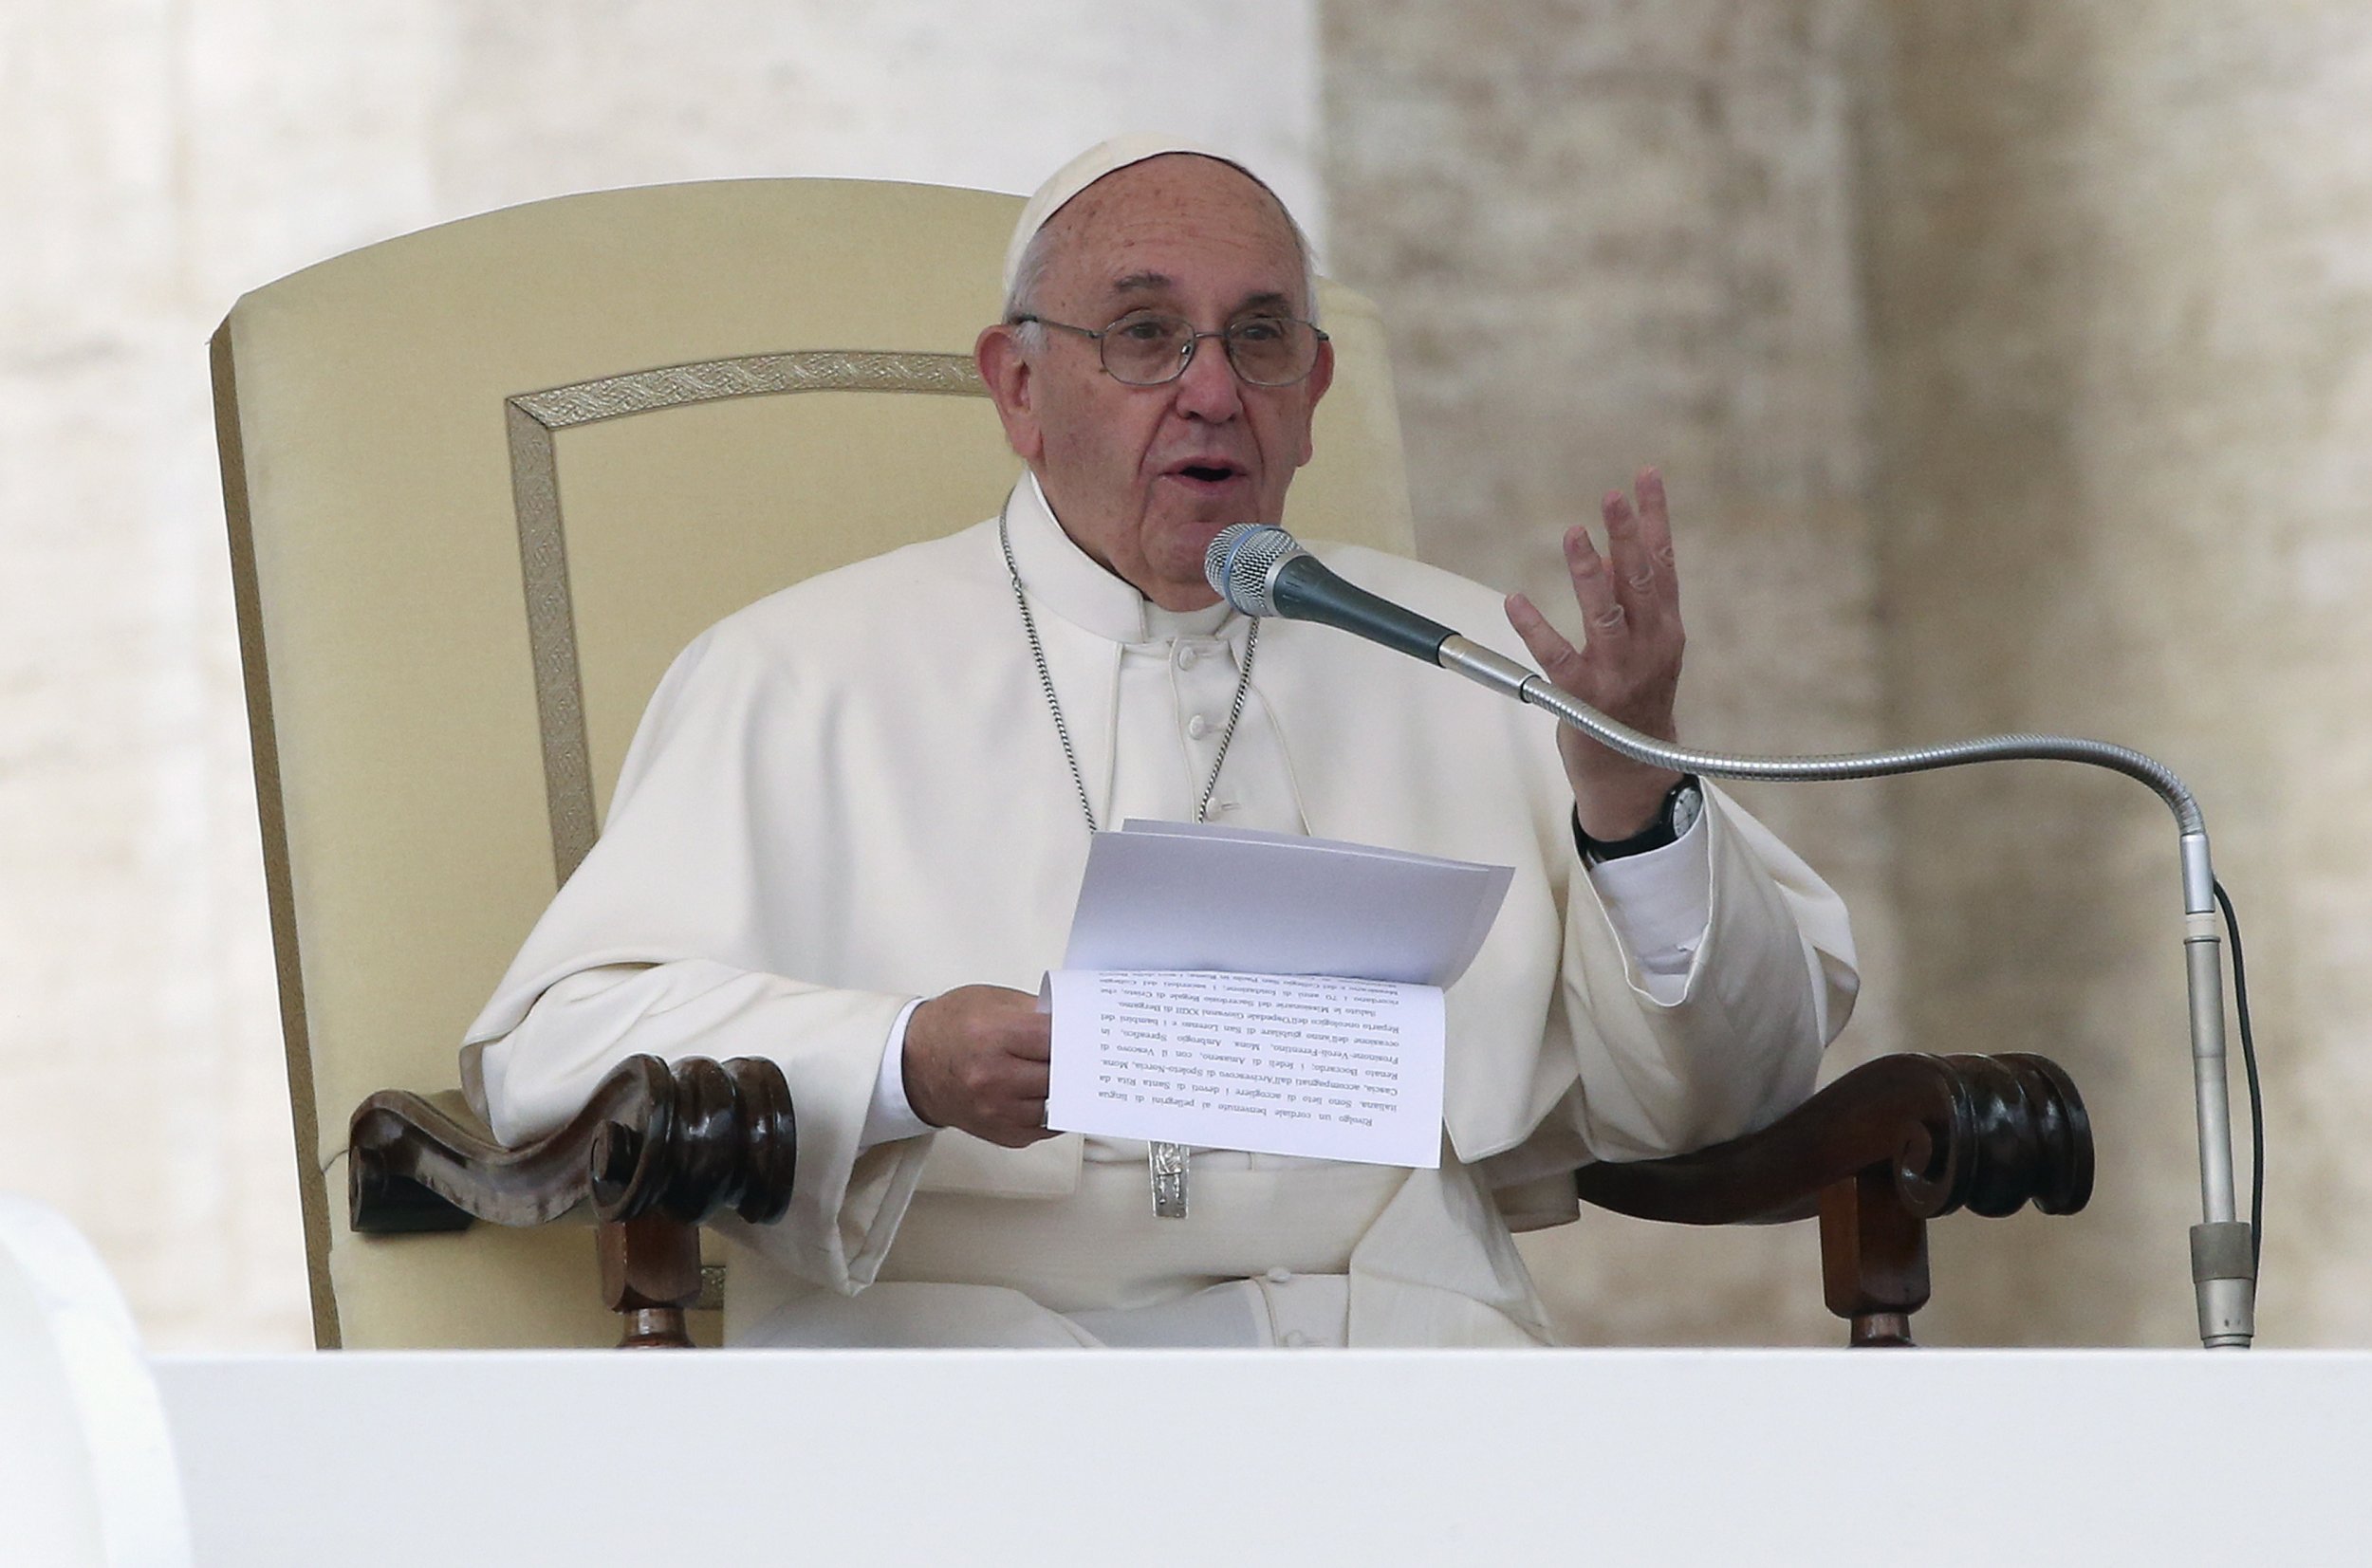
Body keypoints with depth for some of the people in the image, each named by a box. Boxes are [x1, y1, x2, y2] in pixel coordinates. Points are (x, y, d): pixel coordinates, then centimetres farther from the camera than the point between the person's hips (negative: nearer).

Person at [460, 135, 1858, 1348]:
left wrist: (1632, 791, -1)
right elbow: (555, 1049, 1)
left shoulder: (1467, 668, 22)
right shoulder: (808, 678, 13)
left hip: (1390, 1322, 3)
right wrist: (905, 1063, -15)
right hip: (957, 1324, -2)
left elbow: (1713, 1104, 17)